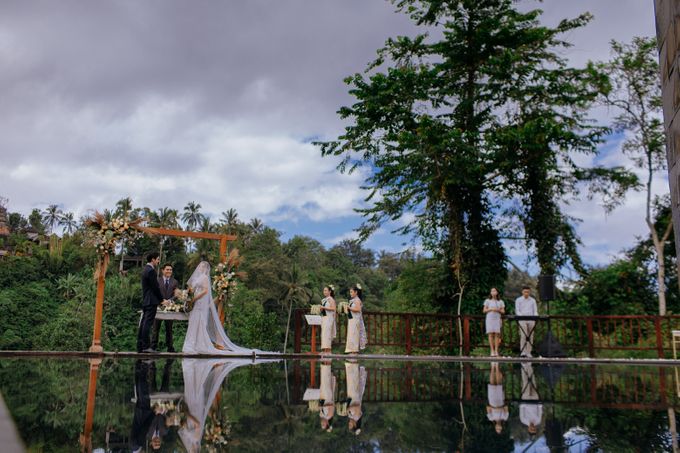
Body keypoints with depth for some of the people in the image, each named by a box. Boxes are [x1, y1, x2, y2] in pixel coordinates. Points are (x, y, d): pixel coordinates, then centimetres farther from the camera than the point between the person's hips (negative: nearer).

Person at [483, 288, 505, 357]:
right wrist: (491, 309, -9)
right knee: (491, 334, -7)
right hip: (490, 318, -1)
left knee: (497, 334, -7)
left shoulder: (500, 302, 12)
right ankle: (492, 351, -6)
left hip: (497, 319, 1)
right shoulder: (487, 301, 9)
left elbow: (503, 312, 10)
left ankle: (496, 351, -4)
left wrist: (498, 310, -9)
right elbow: (484, 310, 7)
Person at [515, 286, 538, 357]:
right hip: (522, 320, -3)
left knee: (530, 336, 2)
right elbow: (517, 311, 1)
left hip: (531, 320, 3)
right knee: (523, 335, -12)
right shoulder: (518, 300, 6)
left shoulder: (533, 300, 13)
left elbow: (535, 311, 10)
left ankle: (528, 352, 8)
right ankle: (523, 352, -12)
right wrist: (522, 316, -17)